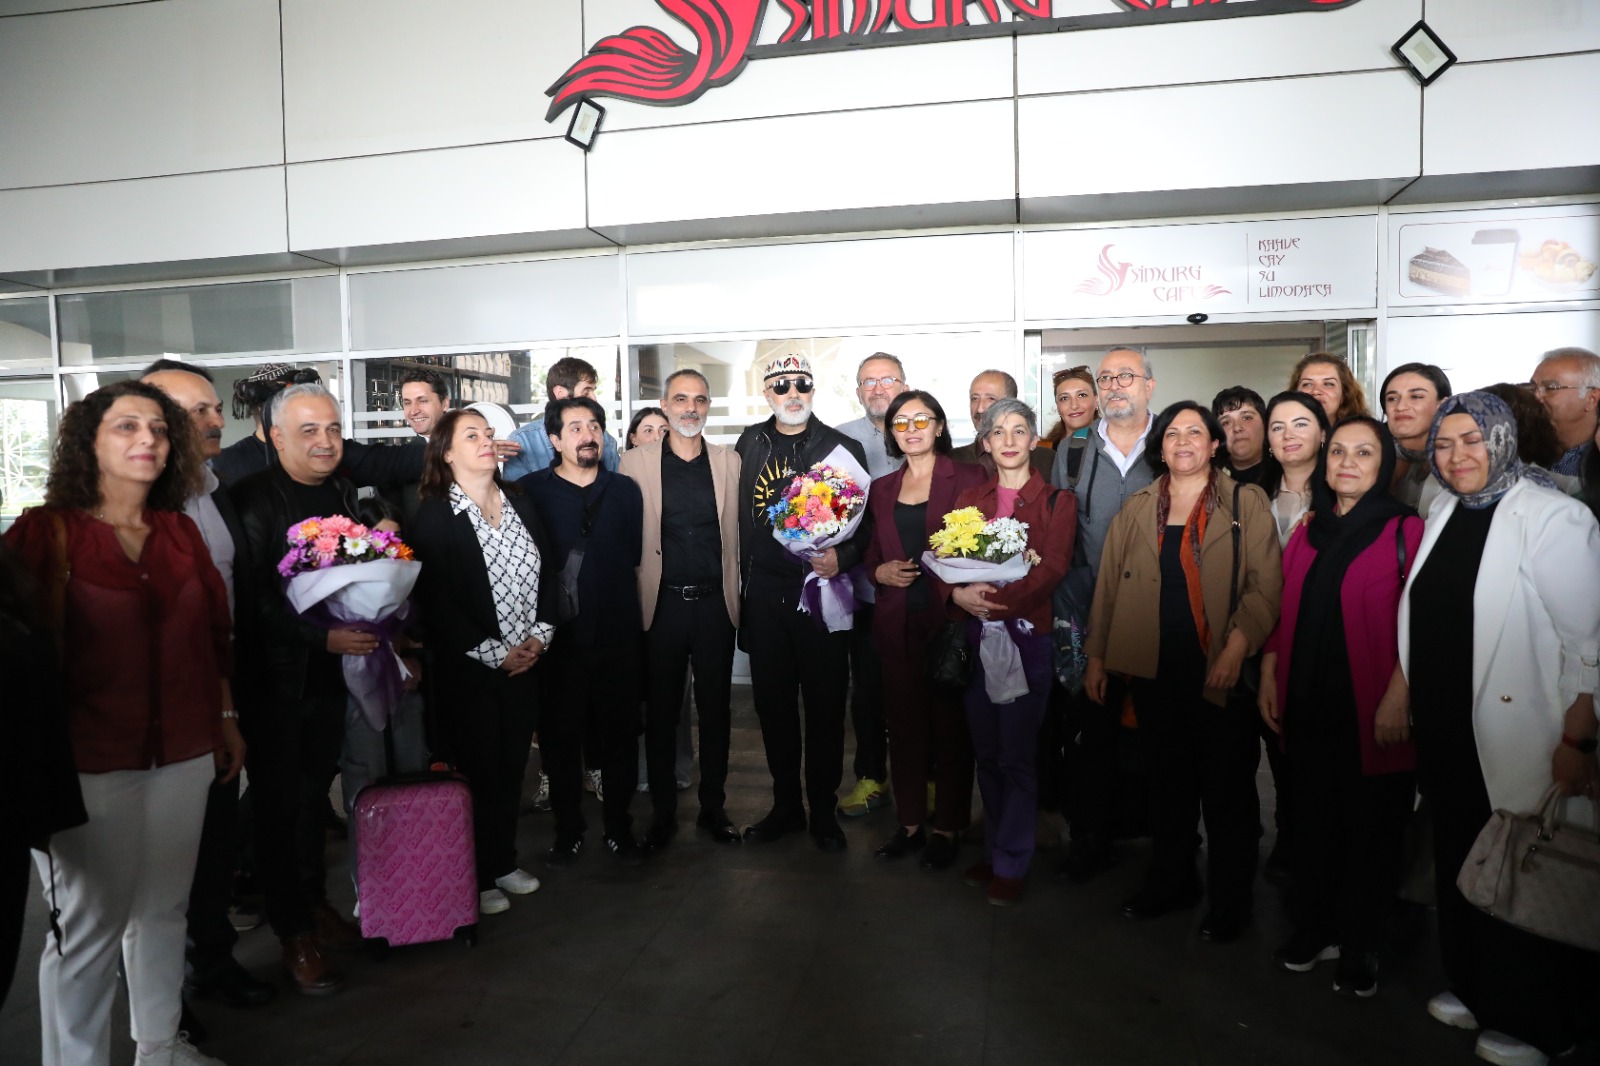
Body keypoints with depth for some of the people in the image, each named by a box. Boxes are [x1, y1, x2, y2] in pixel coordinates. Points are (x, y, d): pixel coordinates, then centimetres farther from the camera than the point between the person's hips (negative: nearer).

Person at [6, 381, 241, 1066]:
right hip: (90, 760, -4)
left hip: (184, 753, 4)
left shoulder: (180, 532, 8)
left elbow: (215, 634, 13)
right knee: (90, 923, 6)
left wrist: (227, 720, 16)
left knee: (164, 907, 15)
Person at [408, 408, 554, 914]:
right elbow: (435, 602, -13)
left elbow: (546, 572, 10)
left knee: (512, 765, 12)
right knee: (477, 770, 5)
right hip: (467, 669, -4)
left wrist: (539, 635, -2)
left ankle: (504, 862, 31)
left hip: (525, 660, 5)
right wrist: (495, 654, -14)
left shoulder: (520, 502, 7)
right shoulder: (433, 516, -9)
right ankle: (478, 878, 22)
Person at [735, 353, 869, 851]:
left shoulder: (842, 448, 1)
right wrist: (740, 587, 6)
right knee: (772, 703, 11)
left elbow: (864, 520, -1)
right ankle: (785, 805, 27)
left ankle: (823, 811, 20)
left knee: (825, 706, 4)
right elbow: (738, 516, 9)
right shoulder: (748, 444, 9)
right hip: (763, 594, 3)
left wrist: (842, 557, -19)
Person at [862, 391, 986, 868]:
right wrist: (880, 571, -4)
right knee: (904, 723, 9)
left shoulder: (968, 478, 0)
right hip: (898, 624, 4)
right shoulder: (882, 488, 13)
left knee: (951, 725, 4)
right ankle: (909, 822, 23)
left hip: (950, 618, -4)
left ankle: (949, 827, 18)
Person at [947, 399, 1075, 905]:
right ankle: (994, 850, 25)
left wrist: (999, 598, -24)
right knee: (986, 752, 11)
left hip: (1028, 634, -4)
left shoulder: (1057, 499, 1)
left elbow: (1053, 566, -12)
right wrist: (959, 593, -18)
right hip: (976, 634, 4)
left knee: (1017, 755, 0)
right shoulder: (970, 498, 12)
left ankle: (1010, 865, 13)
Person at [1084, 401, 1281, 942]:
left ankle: (1229, 901, 22)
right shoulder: (1136, 509, 10)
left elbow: (1266, 584, -7)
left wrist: (1237, 647, -18)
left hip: (1220, 673, -3)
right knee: (1167, 781, 15)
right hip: (1153, 670, 3)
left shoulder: (1246, 503, 0)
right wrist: (1096, 657, 8)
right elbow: (1109, 585, 10)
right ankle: (1170, 882, 32)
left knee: (1226, 789, 6)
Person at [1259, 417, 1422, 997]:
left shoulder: (1405, 529, -6)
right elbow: (1284, 613, 13)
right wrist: (1268, 678, 7)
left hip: (1371, 713, -4)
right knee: (1315, 820, 14)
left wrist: (1397, 698, -16)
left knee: (1371, 829, 8)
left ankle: (1359, 948, 25)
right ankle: (1312, 929, 30)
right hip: (1309, 707, 5)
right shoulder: (1308, 531, 11)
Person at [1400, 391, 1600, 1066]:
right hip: (1446, 736, 6)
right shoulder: (1445, 515, 10)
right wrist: (1409, 699, 12)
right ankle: (1473, 990, 36)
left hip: (1517, 745, -6)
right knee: (1458, 868, 16)